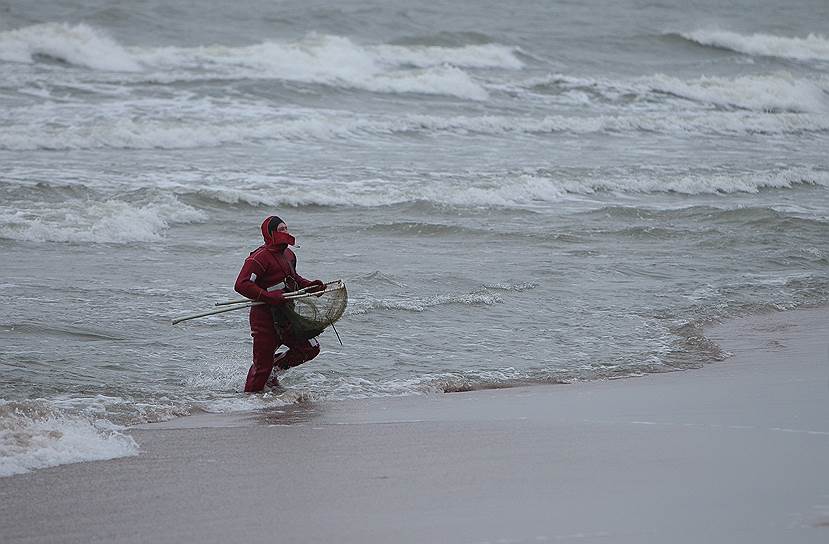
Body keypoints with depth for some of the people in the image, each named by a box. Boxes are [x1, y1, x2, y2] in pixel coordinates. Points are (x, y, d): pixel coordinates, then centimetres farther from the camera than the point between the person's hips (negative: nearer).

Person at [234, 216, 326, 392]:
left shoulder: (288, 254, 11)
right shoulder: (260, 257, -18)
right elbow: (241, 285, -25)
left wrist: (310, 285, 11)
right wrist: (269, 296, -32)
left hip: (285, 318, 8)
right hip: (265, 319, -8)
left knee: (311, 348, 7)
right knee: (262, 367, -4)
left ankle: (275, 366, 24)